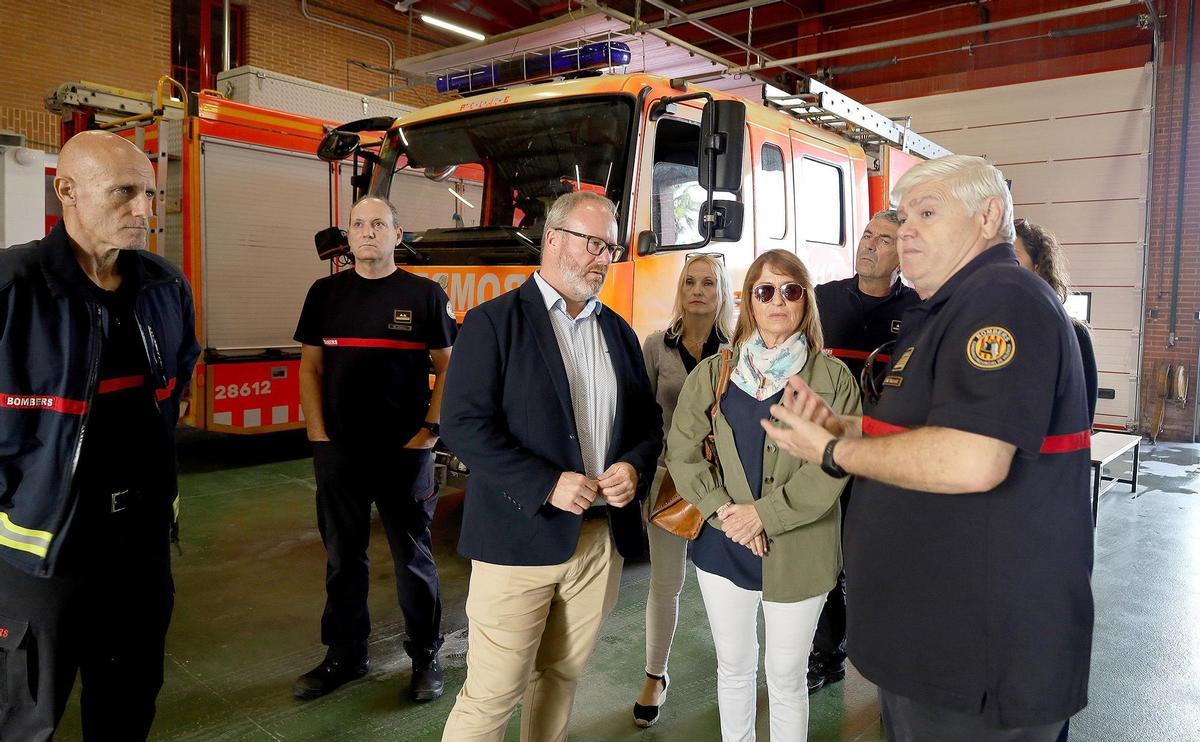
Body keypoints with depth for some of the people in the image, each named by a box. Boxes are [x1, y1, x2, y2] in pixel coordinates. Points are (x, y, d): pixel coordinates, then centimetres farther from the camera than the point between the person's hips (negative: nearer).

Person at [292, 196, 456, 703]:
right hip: (339, 452, 3)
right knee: (343, 559, 13)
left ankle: (425, 657, 22)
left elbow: (449, 366, 0)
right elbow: (311, 366, 7)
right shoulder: (326, 293, 6)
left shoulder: (425, 295, -1)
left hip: (405, 452, -3)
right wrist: (317, 435, -1)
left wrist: (430, 429, -8)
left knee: (413, 559, 7)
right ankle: (344, 656, 29)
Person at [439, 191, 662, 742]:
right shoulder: (495, 321, -5)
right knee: (493, 695, 2)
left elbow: (648, 421, 17)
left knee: (561, 678, 17)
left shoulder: (619, 332, 13)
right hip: (520, 538, -5)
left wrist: (635, 467, -5)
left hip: (602, 538, 5)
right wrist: (548, 485, -18)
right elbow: (463, 424, -13)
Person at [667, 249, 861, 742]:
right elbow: (681, 450, -2)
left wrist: (764, 513, -18)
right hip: (722, 548, 2)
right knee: (733, 669, 18)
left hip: (798, 553, -2)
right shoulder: (712, 374, 2)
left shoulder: (832, 377, -4)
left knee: (786, 678, 11)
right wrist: (724, 511, -14)